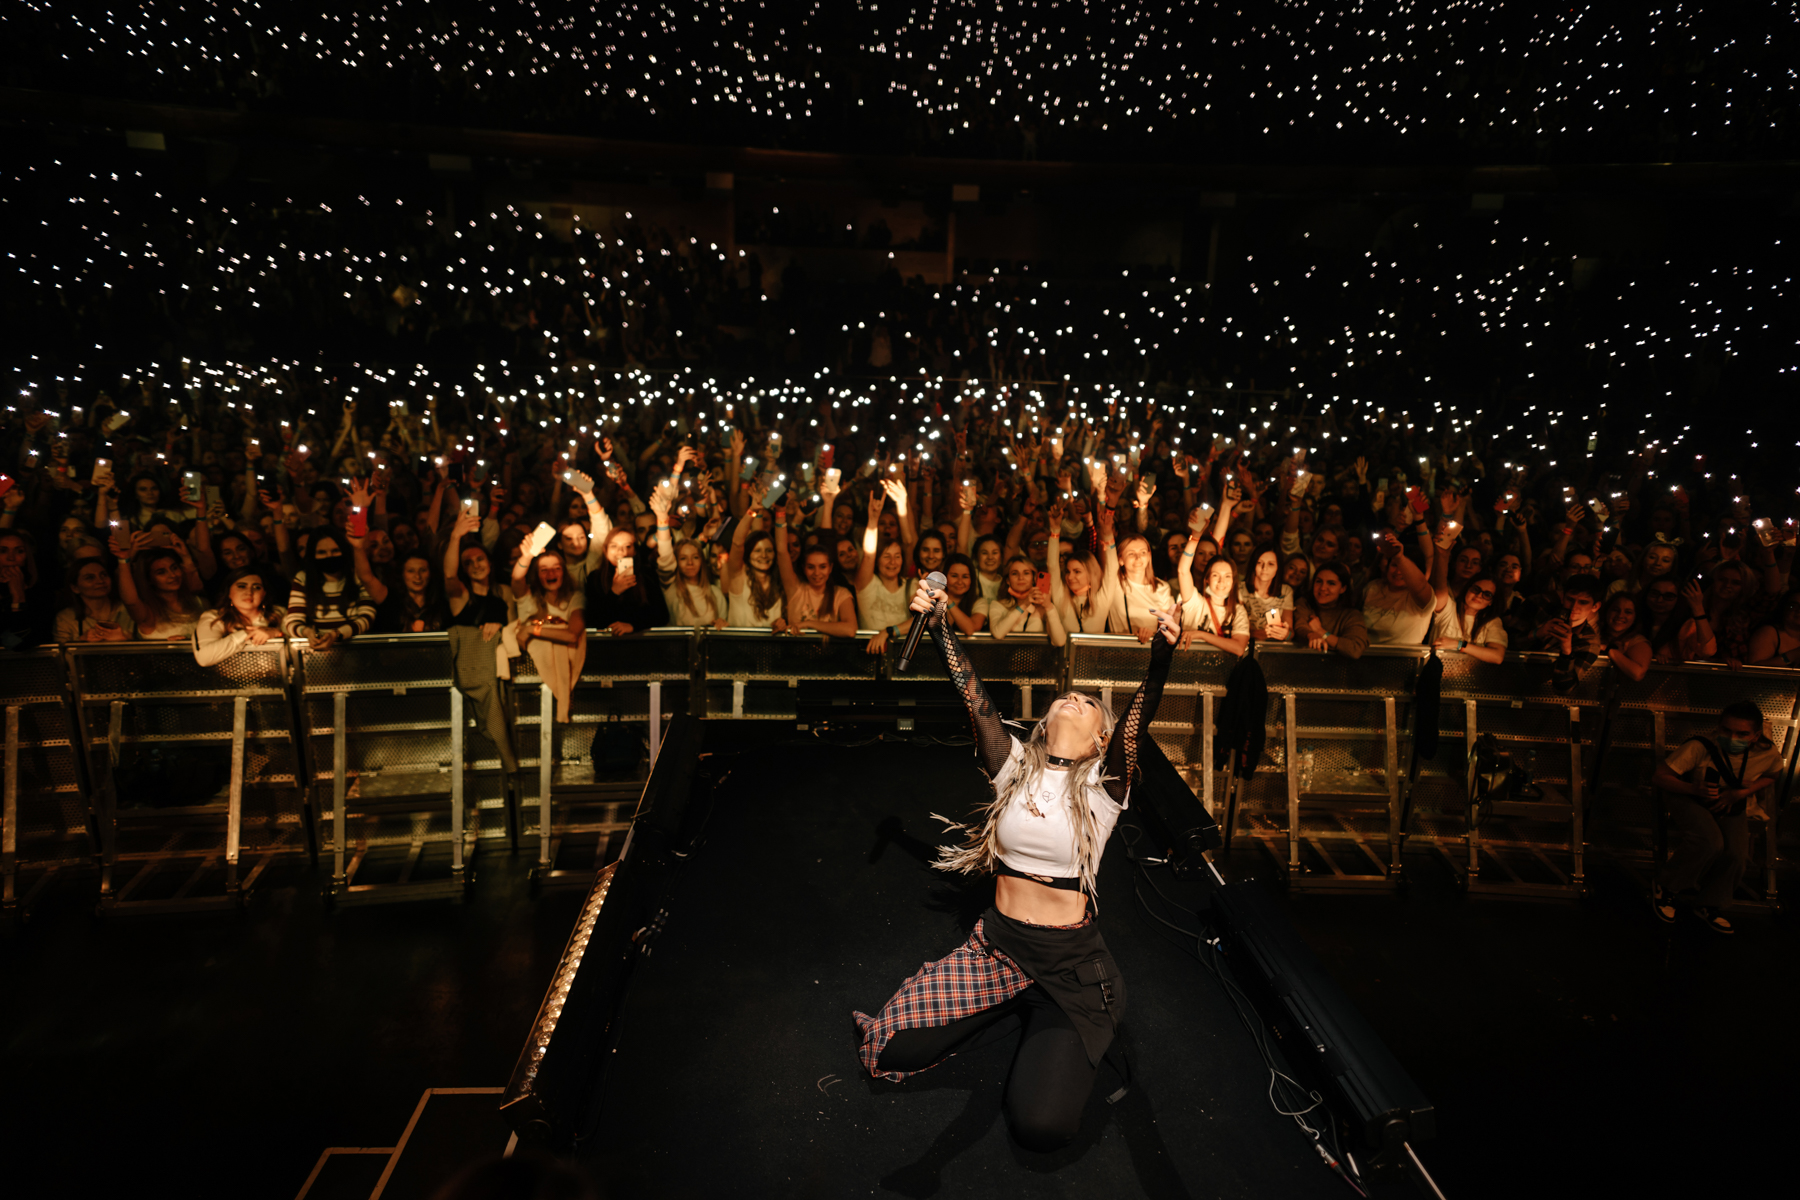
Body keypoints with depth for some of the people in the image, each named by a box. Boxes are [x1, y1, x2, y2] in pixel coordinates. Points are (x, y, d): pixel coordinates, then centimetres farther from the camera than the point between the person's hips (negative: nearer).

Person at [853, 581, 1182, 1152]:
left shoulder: (1103, 783, -7)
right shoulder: (1015, 766, 1)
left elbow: (1139, 719, -25)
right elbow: (973, 694, -9)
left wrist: (1160, 658, -43)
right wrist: (936, 623, -21)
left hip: (1071, 963, -3)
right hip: (997, 944, 3)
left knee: (1039, 1125, -15)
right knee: (894, 1050, -4)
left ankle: (1075, 1035, 16)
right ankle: (1016, 1002, 17)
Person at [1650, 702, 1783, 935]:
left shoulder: (1769, 754, -17)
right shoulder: (1699, 747, -31)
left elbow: (1771, 775, 8)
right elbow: (1661, 777, -23)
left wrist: (1741, 793, -11)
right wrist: (1695, 789, -39)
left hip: (1731, 805, 5)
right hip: (1688, 799, -5)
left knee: (1735, 854, -18)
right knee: (1709, 842, -31)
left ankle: (1706, 906, 8)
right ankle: (1666, 887, -7)